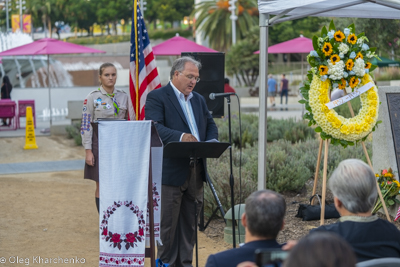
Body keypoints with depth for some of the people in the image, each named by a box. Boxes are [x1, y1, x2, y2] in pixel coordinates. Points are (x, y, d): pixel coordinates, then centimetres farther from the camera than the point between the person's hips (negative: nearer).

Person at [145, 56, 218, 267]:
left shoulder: (199, 100, 19)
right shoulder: (157, 97, -5)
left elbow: (210, 124, 20)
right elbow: (154, 127, -17)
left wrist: (211, 143, -2)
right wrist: (180, 137, -31)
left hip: (195, 171, 7)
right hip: (171, 171, -7)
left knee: (189, 223, 12)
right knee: (168, 223, 0)